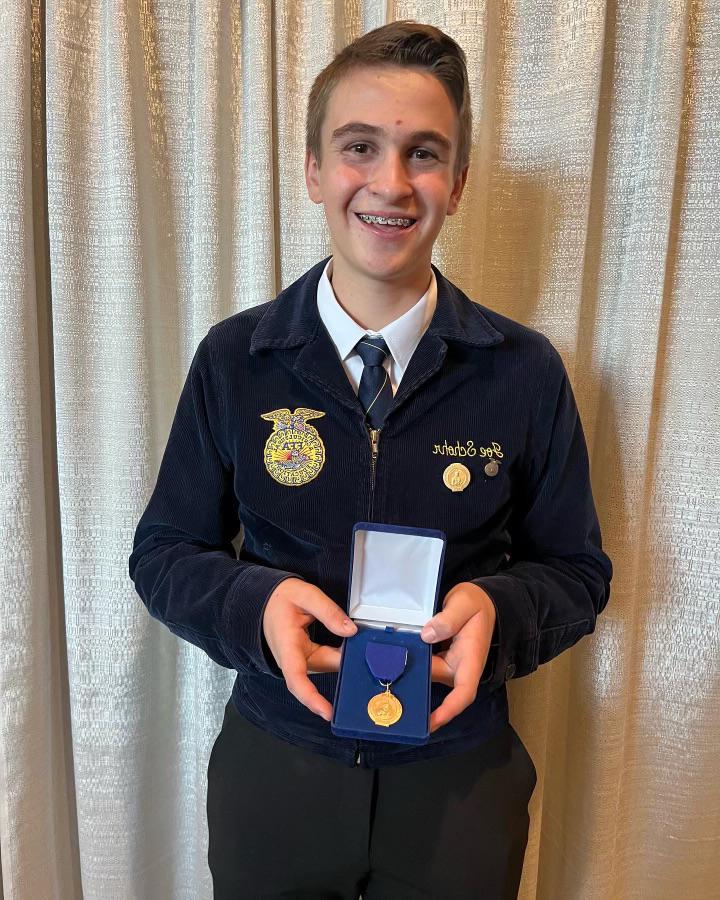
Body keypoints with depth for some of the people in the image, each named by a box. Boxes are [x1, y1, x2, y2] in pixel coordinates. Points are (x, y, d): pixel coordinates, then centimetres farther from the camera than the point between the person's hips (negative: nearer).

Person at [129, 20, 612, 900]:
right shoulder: (233, 359, -8)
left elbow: (577, 571, -1)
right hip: (272, 767, 1)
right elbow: (164, 552, -2)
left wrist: (497, 608, -22)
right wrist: (254, 603, -21)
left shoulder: (525, 372, -10)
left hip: (461, 776, 0)